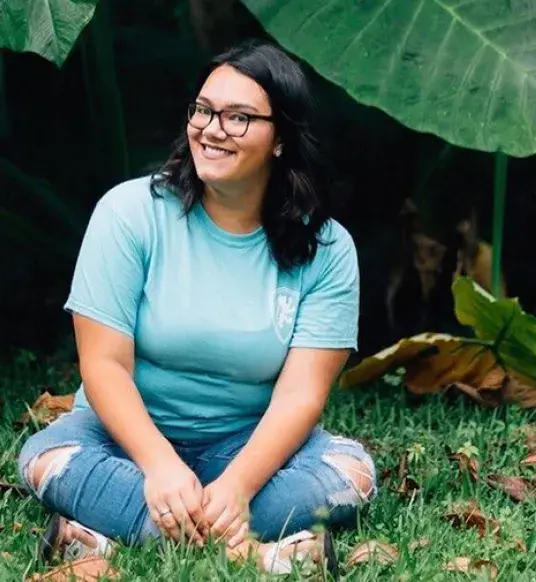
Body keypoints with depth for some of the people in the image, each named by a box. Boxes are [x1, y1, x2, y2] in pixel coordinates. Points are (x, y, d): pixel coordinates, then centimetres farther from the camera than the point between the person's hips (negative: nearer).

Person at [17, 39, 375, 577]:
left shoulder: (326, 249, -8)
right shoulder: (130, 211, -10)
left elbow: (300, 393, -14)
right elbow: (104, 364, -14)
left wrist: (237, 484, -32)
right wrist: (159, 466, -30)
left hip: (249, 442, 1)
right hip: (129, 430, -1)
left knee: (352, 471, -27)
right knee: (48, 458, -31)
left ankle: (108, 535, -28)